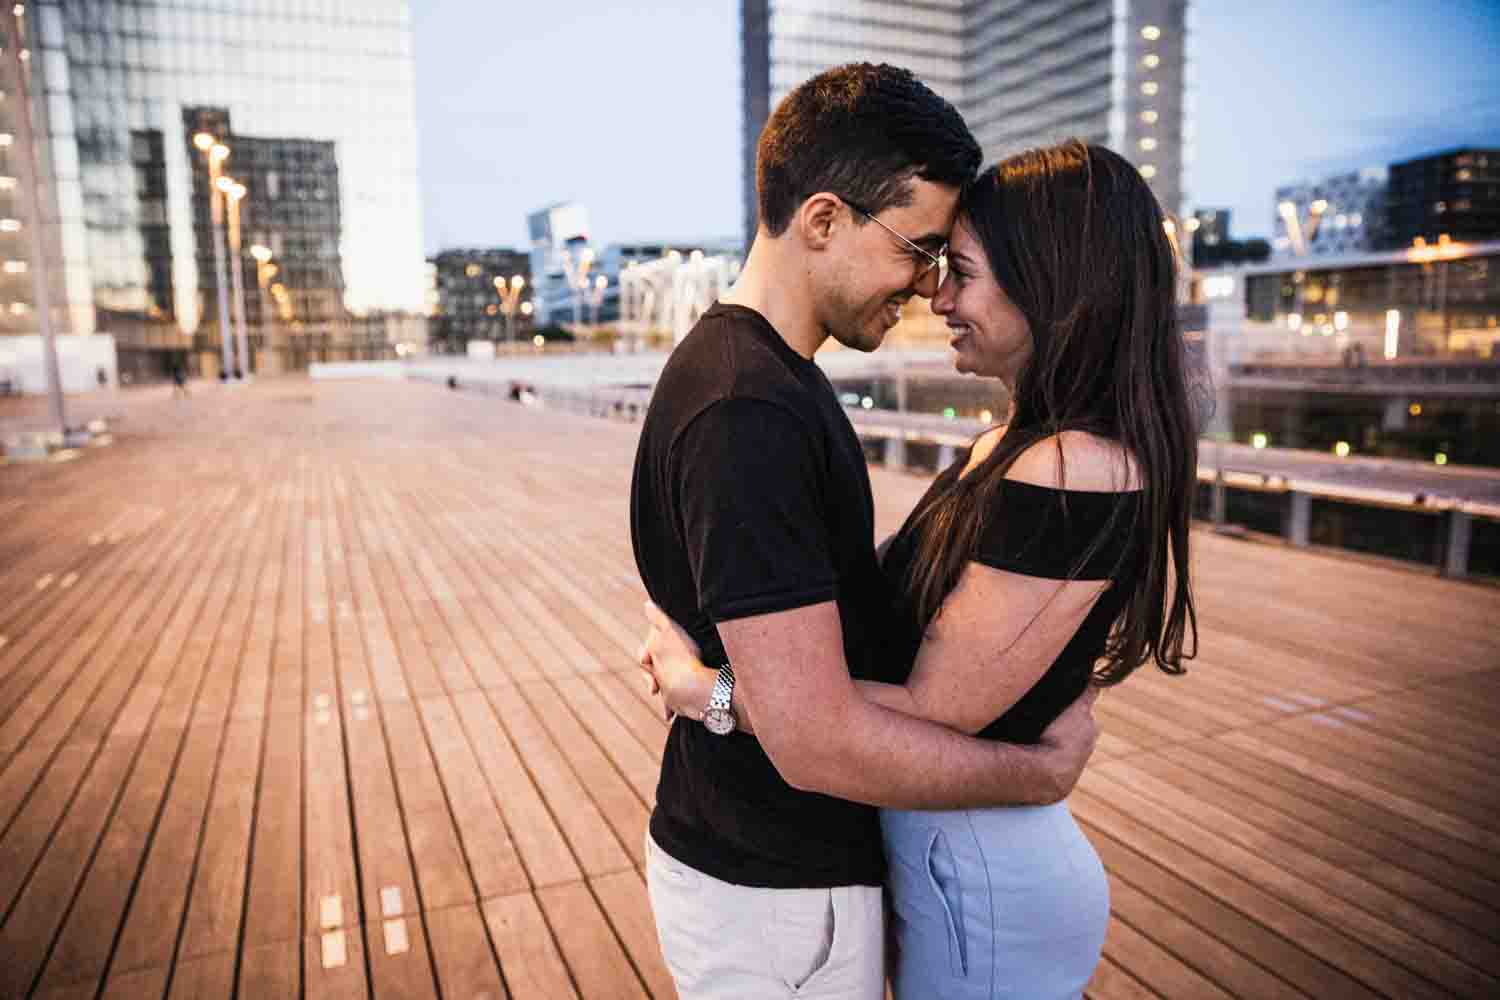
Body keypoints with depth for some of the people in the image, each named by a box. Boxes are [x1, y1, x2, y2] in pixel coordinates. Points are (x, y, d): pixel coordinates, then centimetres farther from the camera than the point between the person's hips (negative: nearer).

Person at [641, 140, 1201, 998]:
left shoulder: (1074, 474, -27)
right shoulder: (1017, 446, 2)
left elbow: (934, 714, -26)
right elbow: (912, 625, 5)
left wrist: (709, 691, -18)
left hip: (982, 887, -8)